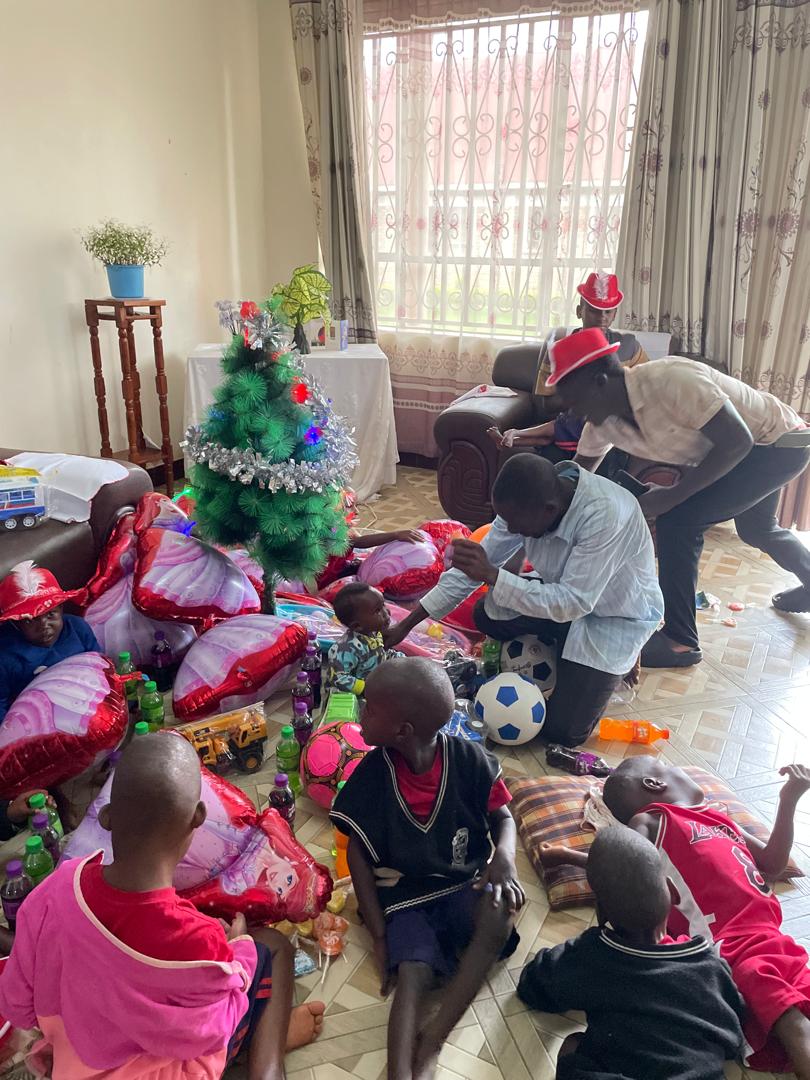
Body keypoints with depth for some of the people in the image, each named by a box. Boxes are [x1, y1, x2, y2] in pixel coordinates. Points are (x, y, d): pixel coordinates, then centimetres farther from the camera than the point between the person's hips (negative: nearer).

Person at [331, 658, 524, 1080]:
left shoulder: (468, 758, -13)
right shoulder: (371, 775, -12)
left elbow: (502, 816, 1)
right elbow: (359, 854, -2)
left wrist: (504, 857, -22)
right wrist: (379, 934, -5)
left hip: (464, 885, 0)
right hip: (405, 898, 0)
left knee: (500, 911, -29)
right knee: (412, 973, -23)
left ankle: (432, 1038, -23)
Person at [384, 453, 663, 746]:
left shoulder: (605, 515, -39)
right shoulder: (526, 502, -19)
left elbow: (574, 604, -36)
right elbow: (476, 567, -11)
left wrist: (491, 575, -42)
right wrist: (405, 625, -12)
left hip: (620, 614, -6)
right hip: (568, 591, 6)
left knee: (562, 731, -14)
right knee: (487, 615, -15)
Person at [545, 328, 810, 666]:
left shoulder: (669, 381, -36)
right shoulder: (604, 420, -11)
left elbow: (737, 441, -32)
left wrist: (673, 495, -30)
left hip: (780, 442, -9)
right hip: (751, 450, 9)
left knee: (677, 519, -20)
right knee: (756, 530, 31)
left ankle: (680, 641, -10)